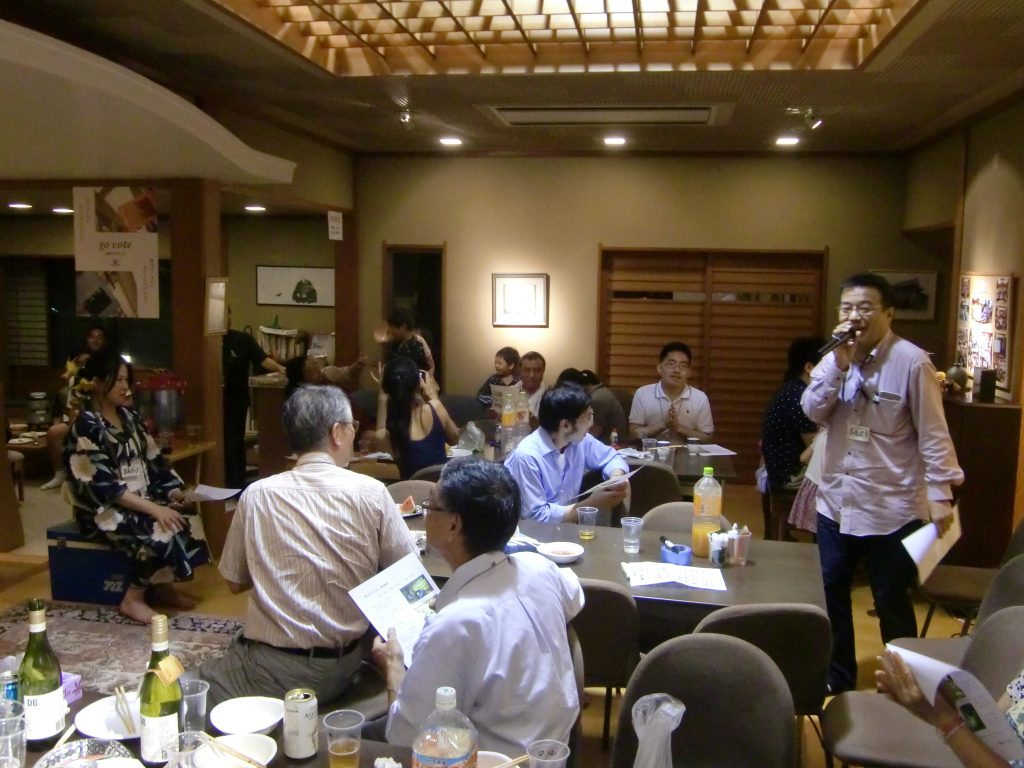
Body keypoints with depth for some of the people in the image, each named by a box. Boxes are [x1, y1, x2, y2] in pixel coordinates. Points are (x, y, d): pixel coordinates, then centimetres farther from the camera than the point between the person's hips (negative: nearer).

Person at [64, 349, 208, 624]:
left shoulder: (129, 417, 9)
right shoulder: (86, 427, -15)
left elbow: (153, 460, 12)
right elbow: (104, 485, -22)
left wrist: (171, 490, -6)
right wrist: (153, 508, -27)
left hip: (141, 500, 7)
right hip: (104, 509, -7)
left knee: (184, 516, -16)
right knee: (161, 528, -28)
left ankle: (164, 586, -2)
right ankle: (133, 599, -13)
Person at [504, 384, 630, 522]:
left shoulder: (581, 440, -5)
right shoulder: (527, 456, -24)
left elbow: (612, 458, 11)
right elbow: (536, 517, -23)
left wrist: (617, 481, -11)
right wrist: (591, 504, -23)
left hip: (566, 525, 7)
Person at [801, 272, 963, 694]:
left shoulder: (911, 362, -12)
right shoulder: (835, 356, 5)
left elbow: (932, 434, -11)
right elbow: (813, 411, -6)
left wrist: (940, 494, -14)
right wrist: (840, 364, -17)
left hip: (891, 507, -5)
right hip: (836, 501, 6)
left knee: (891, 602, 8)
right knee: (830, 593, 15)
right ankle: (837, 679, 33)